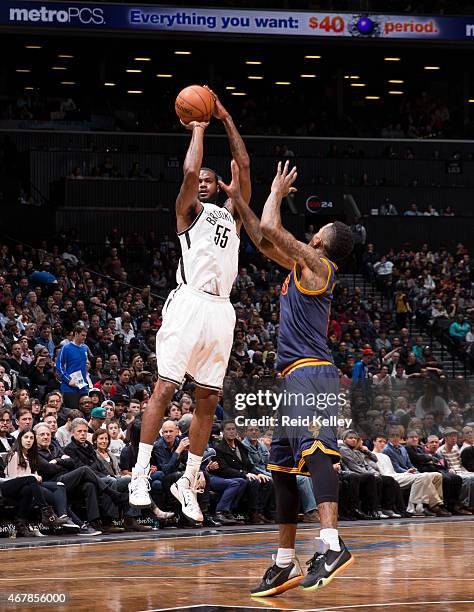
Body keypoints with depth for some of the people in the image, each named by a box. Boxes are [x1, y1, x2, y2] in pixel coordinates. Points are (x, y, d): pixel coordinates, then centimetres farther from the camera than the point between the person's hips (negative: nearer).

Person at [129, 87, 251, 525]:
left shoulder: (231, 213, 23)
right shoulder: (189, 210, 9)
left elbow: (244, 166, 14)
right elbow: (189, 171, -9)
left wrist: (226, 120, 13)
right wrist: (198, 128, 4)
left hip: (222, 309, 6)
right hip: (191, 303, -6)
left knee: (208, 400, 6)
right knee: (165, 387, -13)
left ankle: (188, 483, 12)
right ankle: (141, 474, -13)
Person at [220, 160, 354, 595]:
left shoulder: (317, 265, -5)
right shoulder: (303, 266, 21)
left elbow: (271, 229, -10)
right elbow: (264, 239, 32)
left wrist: (276, 193, 7)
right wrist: (237, 198, 31)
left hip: (310, 372, -11)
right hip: (297, 376, 11)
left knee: (315, 450, -27)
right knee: (282, 466, 12)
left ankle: (332, 545, -44)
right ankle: (285, 564, 16)